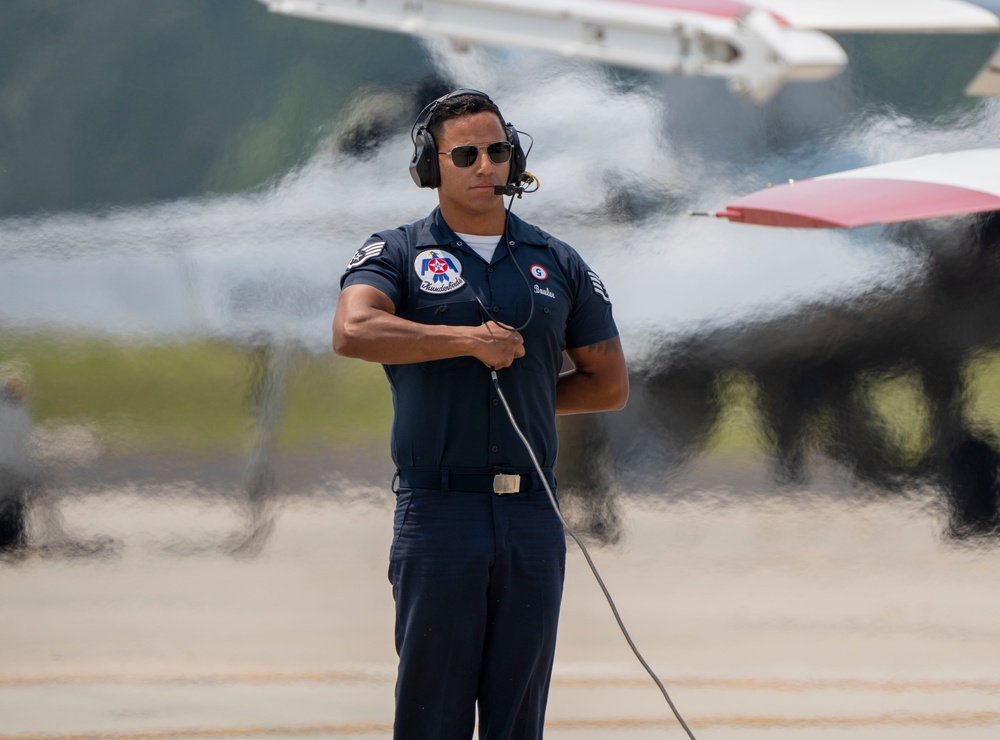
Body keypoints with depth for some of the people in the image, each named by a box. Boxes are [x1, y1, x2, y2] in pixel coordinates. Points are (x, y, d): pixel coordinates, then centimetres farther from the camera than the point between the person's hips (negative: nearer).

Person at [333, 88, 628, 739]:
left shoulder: (557, 264, 14)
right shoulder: (397, 254, 5)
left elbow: (610, 385, 20)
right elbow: (354, 331, -17)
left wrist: (524, 394, 9)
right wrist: (472, 340, -15)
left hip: (532, 515, 3)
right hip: (439, 513, -3)